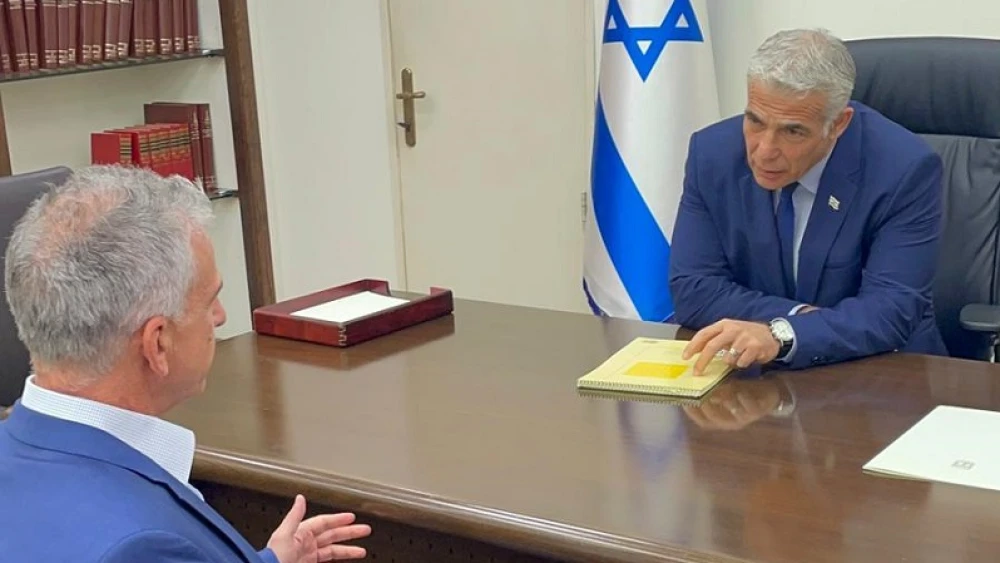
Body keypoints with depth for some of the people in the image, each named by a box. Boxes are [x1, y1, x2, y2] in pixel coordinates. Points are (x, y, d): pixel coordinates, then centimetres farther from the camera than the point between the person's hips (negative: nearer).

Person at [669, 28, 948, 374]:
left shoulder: (905, 168, -15)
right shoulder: (712, 153, -7)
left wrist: (782, 334, -34)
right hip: (752, 374, 2)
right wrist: (799, 317, -18)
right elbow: (692, 289, -6)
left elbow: (891, 309, -20)